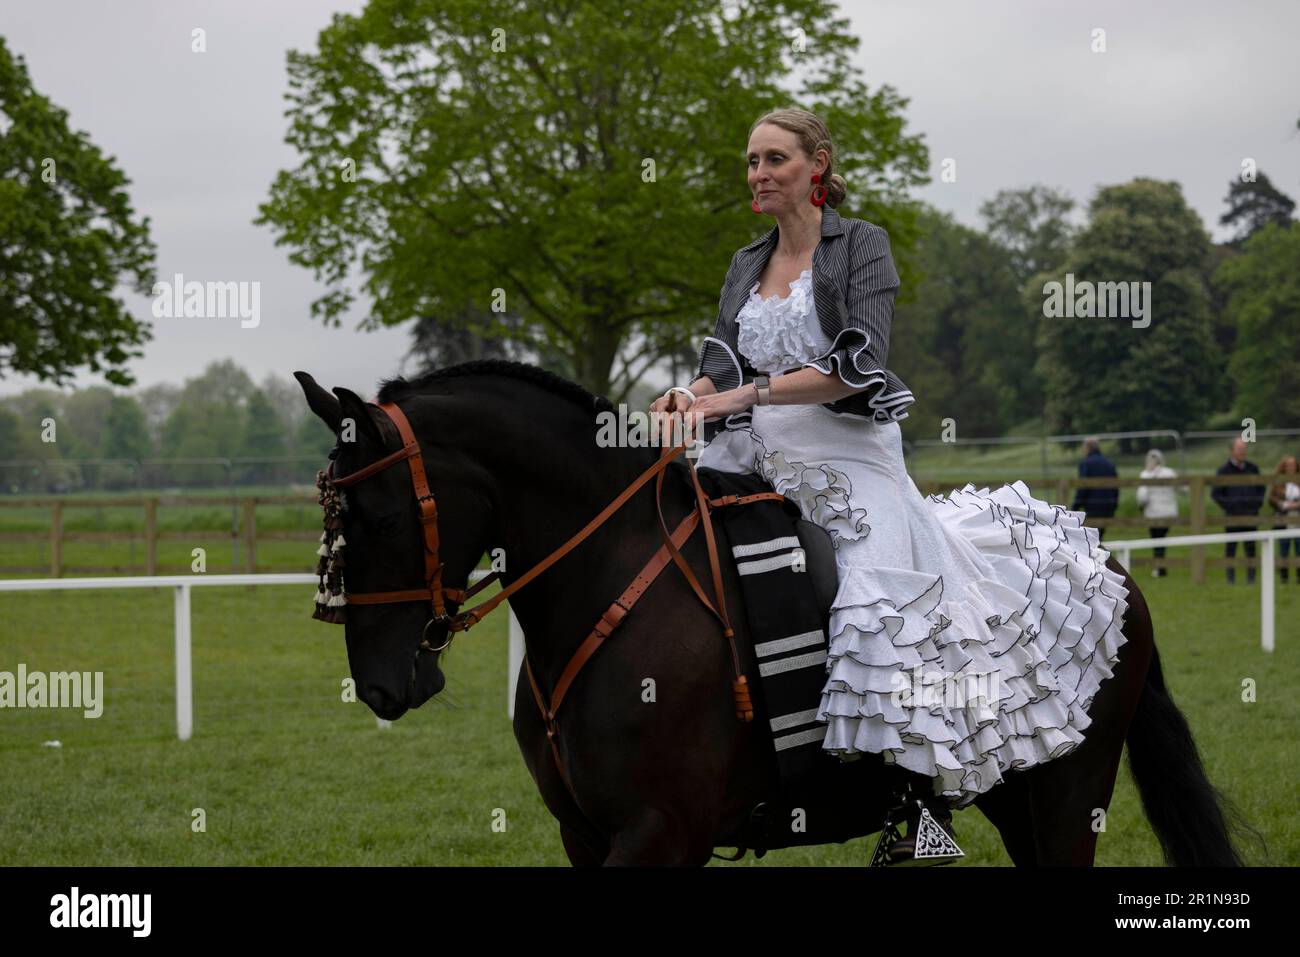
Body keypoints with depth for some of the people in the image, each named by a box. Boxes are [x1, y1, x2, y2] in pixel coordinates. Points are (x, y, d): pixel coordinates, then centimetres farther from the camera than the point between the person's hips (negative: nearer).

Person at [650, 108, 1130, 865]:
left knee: (893, 610, -20)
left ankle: (930, 804, -8)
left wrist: (747, 393, -20)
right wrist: (691, 396, -14)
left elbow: (857, 366, -13)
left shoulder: (861, 246, -1)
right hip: (758, 462, 6)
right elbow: (723, 364, 10)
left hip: (845, 457, -6)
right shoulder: (746, 265, 18)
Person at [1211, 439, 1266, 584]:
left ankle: (1251, 577, 6)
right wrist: (1228, 506, -8)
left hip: (1250, 516, 3)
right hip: (1232, 516, -3)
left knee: (1251, 548, 2)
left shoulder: (1253, 469, 10)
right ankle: (1231, 577, 6)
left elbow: (1261, 488, 22)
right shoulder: (1224, 471, -1)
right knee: (1231, 548, 1)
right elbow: (1215, 494, -1)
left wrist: (1258, 502, 8)